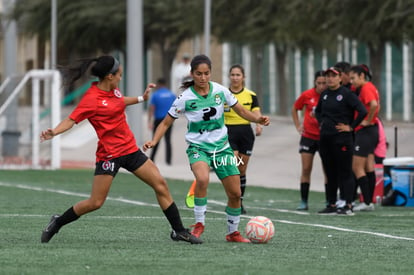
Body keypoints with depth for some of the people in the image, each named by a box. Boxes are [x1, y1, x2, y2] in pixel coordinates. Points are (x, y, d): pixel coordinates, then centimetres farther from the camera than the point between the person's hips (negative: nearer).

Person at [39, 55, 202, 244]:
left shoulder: (113, 90, 6)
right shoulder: (92, 99, -18)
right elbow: (71, 120, -19)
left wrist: (141, 98, 35)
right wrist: (53, 132, -36)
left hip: (130, 149, 8)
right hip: (109, 154, -8)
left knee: (160, 185, 4)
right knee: (95, 202, -7)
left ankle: (178, 231, 14)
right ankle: (57, 223, 14)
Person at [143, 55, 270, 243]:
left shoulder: (220, 91, -3)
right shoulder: (185, 98, -10)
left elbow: (241, 111, 8)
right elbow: (166, 123, -1)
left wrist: (258, 119, -10)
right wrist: (154, 141, -17)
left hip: (221, 147, 4)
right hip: (198, 147, -3)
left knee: (235, 193, 2)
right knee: (202, 179, -34)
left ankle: (233, 232, 23)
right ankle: (199, 224, -18)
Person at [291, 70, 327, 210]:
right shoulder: (307, 95, -3)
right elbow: (295, 108, 14)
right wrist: (298, 126, 8)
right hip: (308, 136, 1)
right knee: (306, 169, 1)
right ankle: (303, 201, 6)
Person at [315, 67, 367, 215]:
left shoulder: (346, 94, -10)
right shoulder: (324, 94, 11)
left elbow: (362, 111, -18)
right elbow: (318, 111, 31)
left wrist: (351, 127, -13)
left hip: (342, 138, -7)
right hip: (325, 137, 7)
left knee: (345, 172, -6)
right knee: (330, 172, 11)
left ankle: (348, 206, -5)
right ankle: (331, 205, 17)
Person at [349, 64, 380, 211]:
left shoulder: (366, 88, -15)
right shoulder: (367, 88, 15)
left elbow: (374, 104, -31)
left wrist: (368, 121, -20)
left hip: (365, 131, -10)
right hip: (370, 132, 10)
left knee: (357, 167, -7)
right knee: (369, 168, 11)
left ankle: (367, 202, -8)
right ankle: (369, 202, 13)